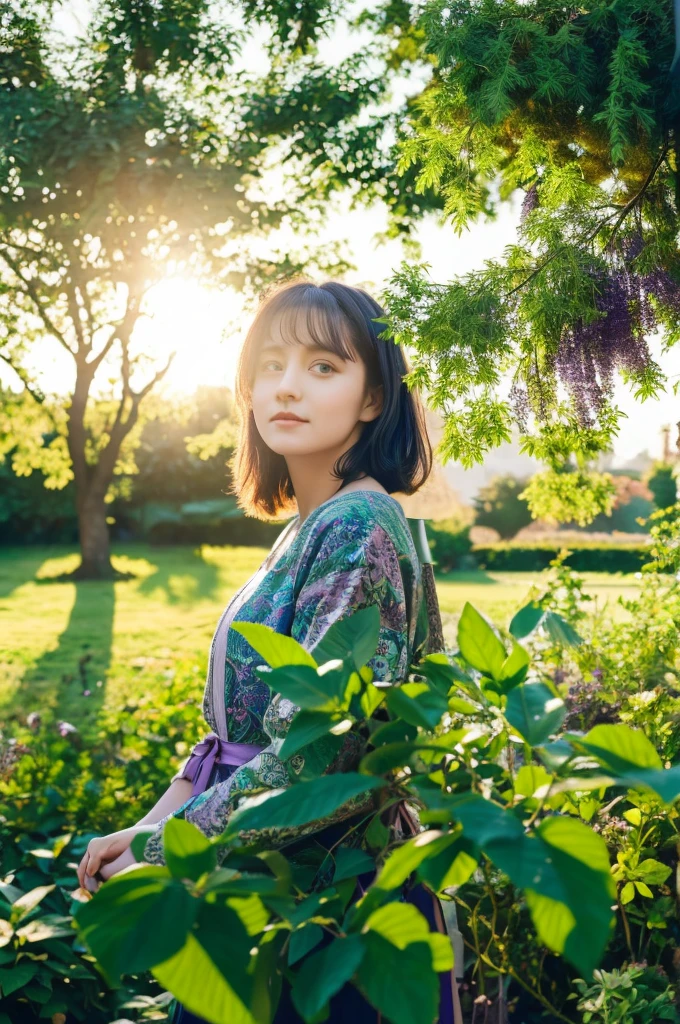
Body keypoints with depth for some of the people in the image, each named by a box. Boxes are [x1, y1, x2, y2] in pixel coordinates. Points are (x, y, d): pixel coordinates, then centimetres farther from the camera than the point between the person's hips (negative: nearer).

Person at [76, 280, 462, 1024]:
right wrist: (151, 823, 2)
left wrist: (158, 854, -16)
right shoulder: (304, 531, 7)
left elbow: (318, 755, -26)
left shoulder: (358, 528, -20)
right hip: (260, 875, 8)